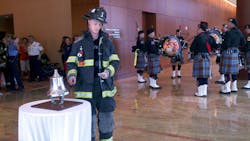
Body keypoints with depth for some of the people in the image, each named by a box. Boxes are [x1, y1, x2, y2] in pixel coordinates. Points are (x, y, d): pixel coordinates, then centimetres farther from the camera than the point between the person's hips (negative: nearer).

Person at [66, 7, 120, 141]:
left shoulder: (107, 42, 7)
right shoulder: (79, 42, 1)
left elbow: (115, 61, 8)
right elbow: (71, 63, 2)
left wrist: (109, 71, -12)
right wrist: (72, 75, -17)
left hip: (105, 87, 2)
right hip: (85, 88, -2)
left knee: (107, 118, 11)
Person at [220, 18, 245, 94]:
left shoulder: (229, 33, -17)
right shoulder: (239, 32, 9)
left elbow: (226, 44, -21)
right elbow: (243, 43, 15)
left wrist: (221, 47, -4)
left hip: (228, 52, -8)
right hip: (236, 52, 8)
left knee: (227, 71, -5)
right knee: (234, 71, 15)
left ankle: (227, 89, -3)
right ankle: (234, 87, 23)